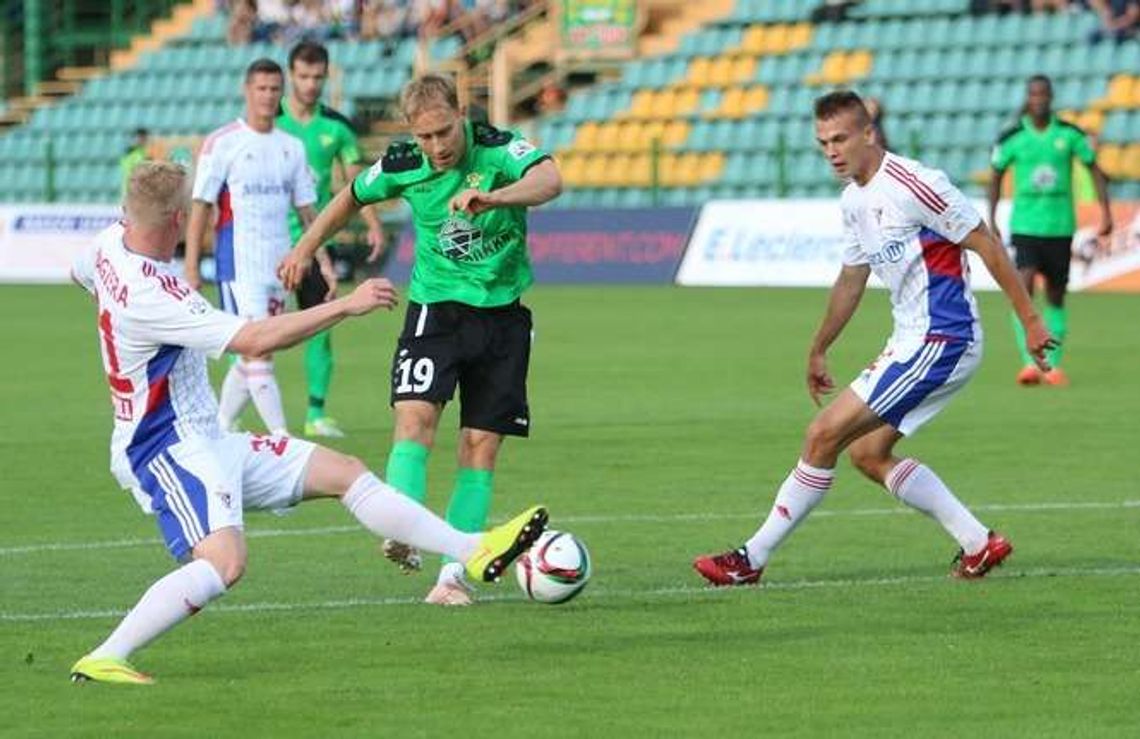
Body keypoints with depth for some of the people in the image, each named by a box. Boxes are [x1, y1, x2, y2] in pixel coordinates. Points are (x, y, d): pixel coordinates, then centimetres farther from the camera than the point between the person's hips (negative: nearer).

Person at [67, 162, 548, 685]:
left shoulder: (109, 245, 2)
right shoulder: (151, 298, -28)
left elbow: (79, 273, 29)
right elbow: (255, 339, -31)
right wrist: (347, 305, -24)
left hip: (206, 441, 11)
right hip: (167, 451, -11)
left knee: (344, 472, 9)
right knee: (223, 563, -31)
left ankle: (474, 551, 14)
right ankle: (102, 660, -25)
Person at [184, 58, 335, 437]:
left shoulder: (292, 147, 12)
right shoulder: (222, 143, -4)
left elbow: (307, 210, 17)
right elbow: (201, 206, -5)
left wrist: (324, 262, 10)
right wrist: (191, 269, -10)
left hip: (281, 264, 6)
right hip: (239, 264, -6)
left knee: (252, 357, 9)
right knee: (259, 352, -12)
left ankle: (217, 430, 21)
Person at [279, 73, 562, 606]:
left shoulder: (497, 148, -16)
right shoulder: (402, 165, -7)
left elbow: (549, 180, -37)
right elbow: (353, 197, 15)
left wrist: (493, 197, -55)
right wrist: (305, 249, 21)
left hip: (502, 314, -1)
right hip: (435, 307, 1)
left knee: (481, 445, -1)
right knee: (416, 414, -23)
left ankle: (453, 574, 2)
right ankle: (403, 535, -34)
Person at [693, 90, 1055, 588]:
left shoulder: (913, 185, -18)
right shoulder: (853, 201, 10)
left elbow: (987, 246, -15)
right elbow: (851, 280, 24)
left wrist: (1030, 322, -14)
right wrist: (818, 352, 32)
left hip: (942, 341, -10)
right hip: (910, 341, 10)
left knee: (825, 434, -10)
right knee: (868, 454, 12)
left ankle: (752, 560, -3)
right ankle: (978, 544, 15)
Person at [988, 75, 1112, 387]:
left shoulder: (1069, 135, -2)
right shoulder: (1012, 138, -3)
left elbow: (1094, 169, 7)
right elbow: (996, 177, 9)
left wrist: (1106, 212, 1)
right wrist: (991, 222, 6)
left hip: (1060, 228, 1)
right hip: (1025, 227, -1)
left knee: (1056, 296, 8)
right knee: (1024, 289, -18)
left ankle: (1053, 365, 19)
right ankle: (1029, 363, -18)